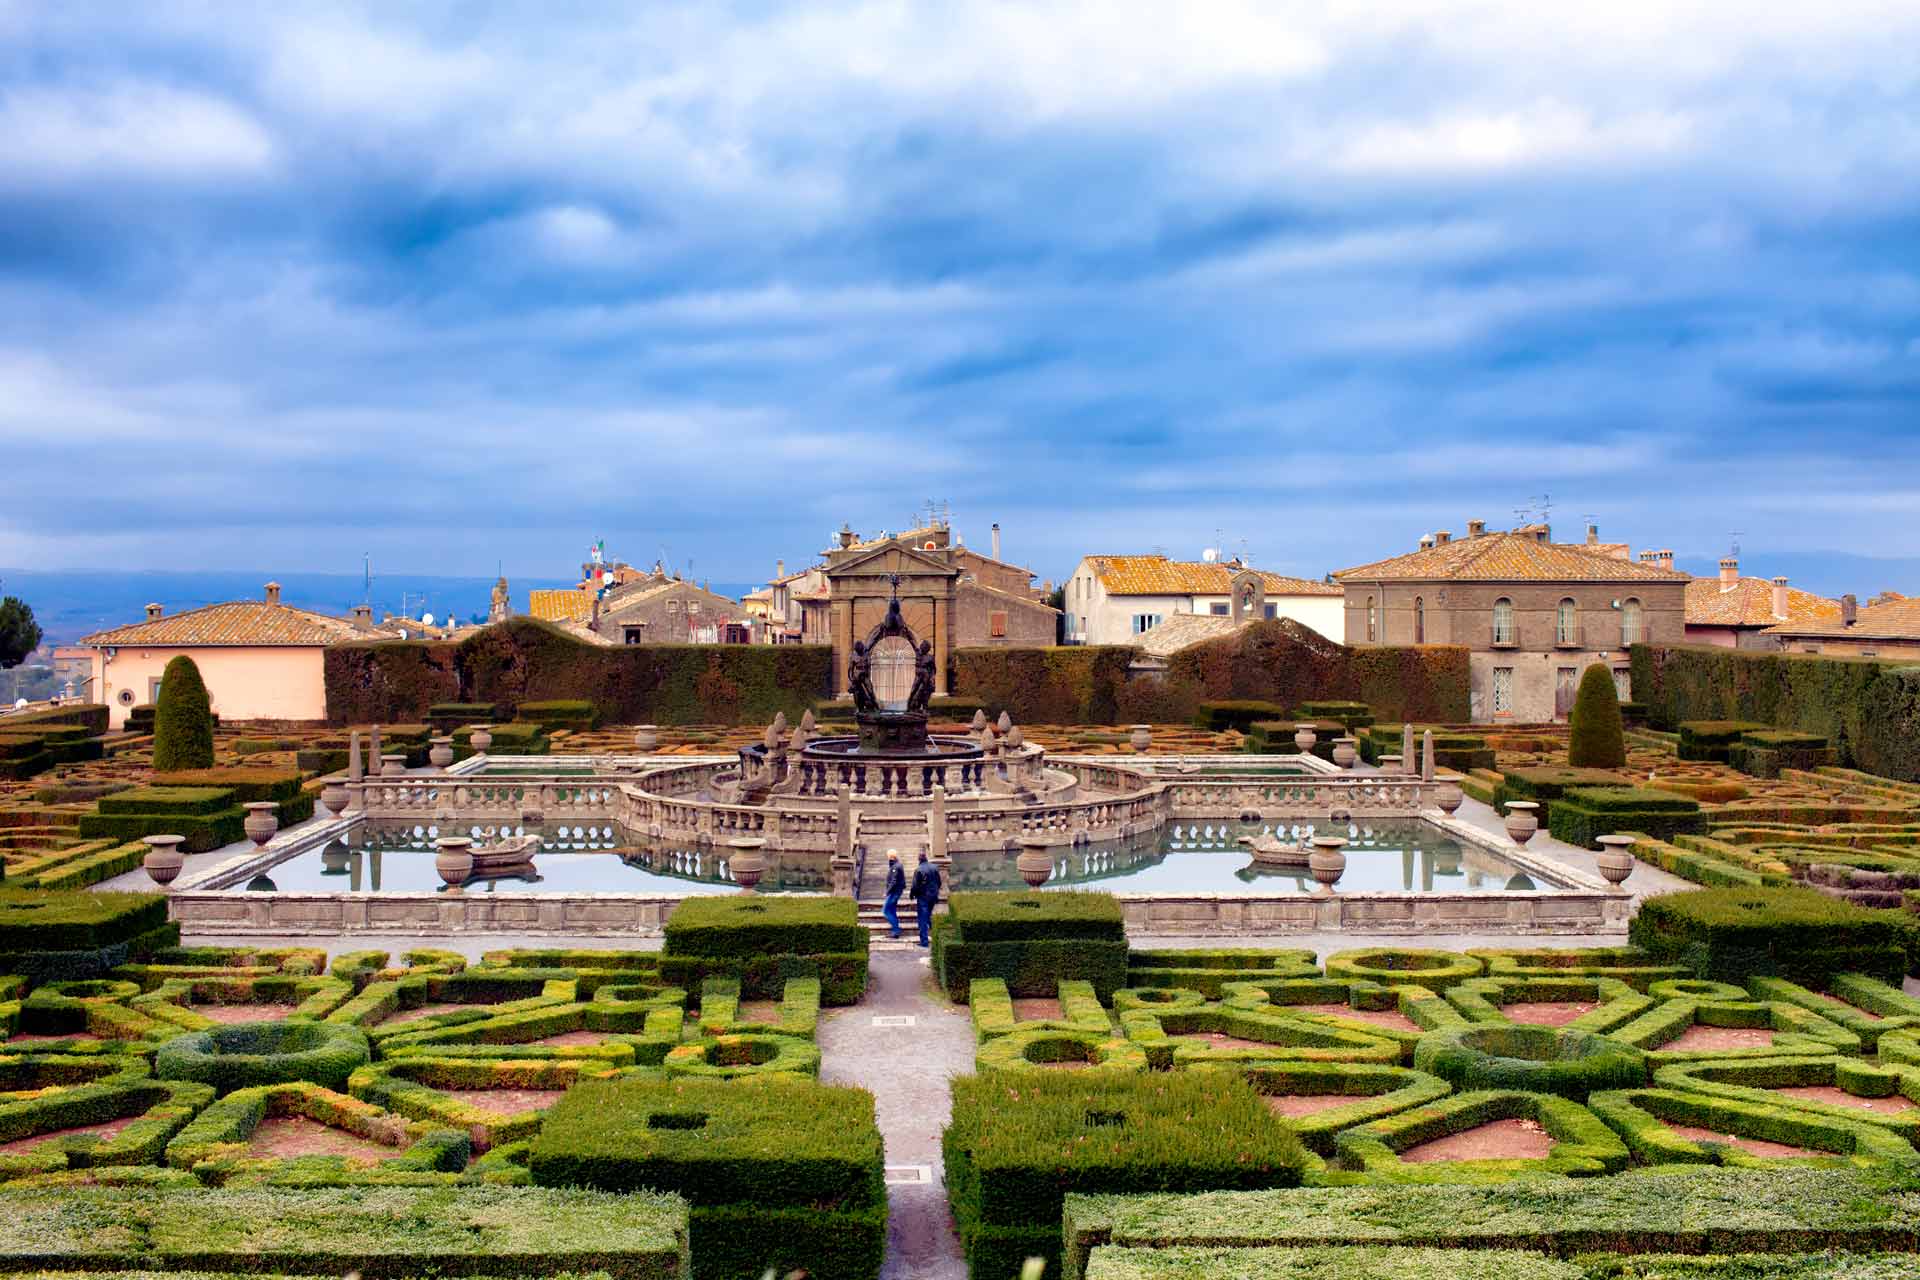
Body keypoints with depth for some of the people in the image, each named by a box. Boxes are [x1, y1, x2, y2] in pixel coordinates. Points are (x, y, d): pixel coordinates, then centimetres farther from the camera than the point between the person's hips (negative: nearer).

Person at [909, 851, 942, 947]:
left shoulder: (918, 870, -14)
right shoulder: (935, 868, 3)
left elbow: (915, 885, -12)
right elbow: (939, 882, 10)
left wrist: (913, 895, 5)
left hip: (923, 896, -5)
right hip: (933, 896, 5)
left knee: (923, 919, -1)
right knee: (928, 914, 27)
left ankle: (924, 941, -2)